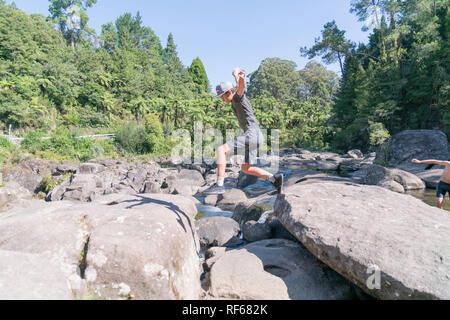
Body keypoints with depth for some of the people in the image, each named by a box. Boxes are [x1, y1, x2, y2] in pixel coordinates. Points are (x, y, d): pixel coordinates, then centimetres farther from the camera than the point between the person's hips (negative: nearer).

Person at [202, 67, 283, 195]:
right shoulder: (235, 100, 21)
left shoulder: (238, 96, -3)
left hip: (252, 134, -11)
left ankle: (219, 185, -24)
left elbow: (242, 86, -32)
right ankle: (274, 178, 15)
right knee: (246, 169, 16)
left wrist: (241, 79, -48)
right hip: (253, 137, 11)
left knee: (221, 149, -19)